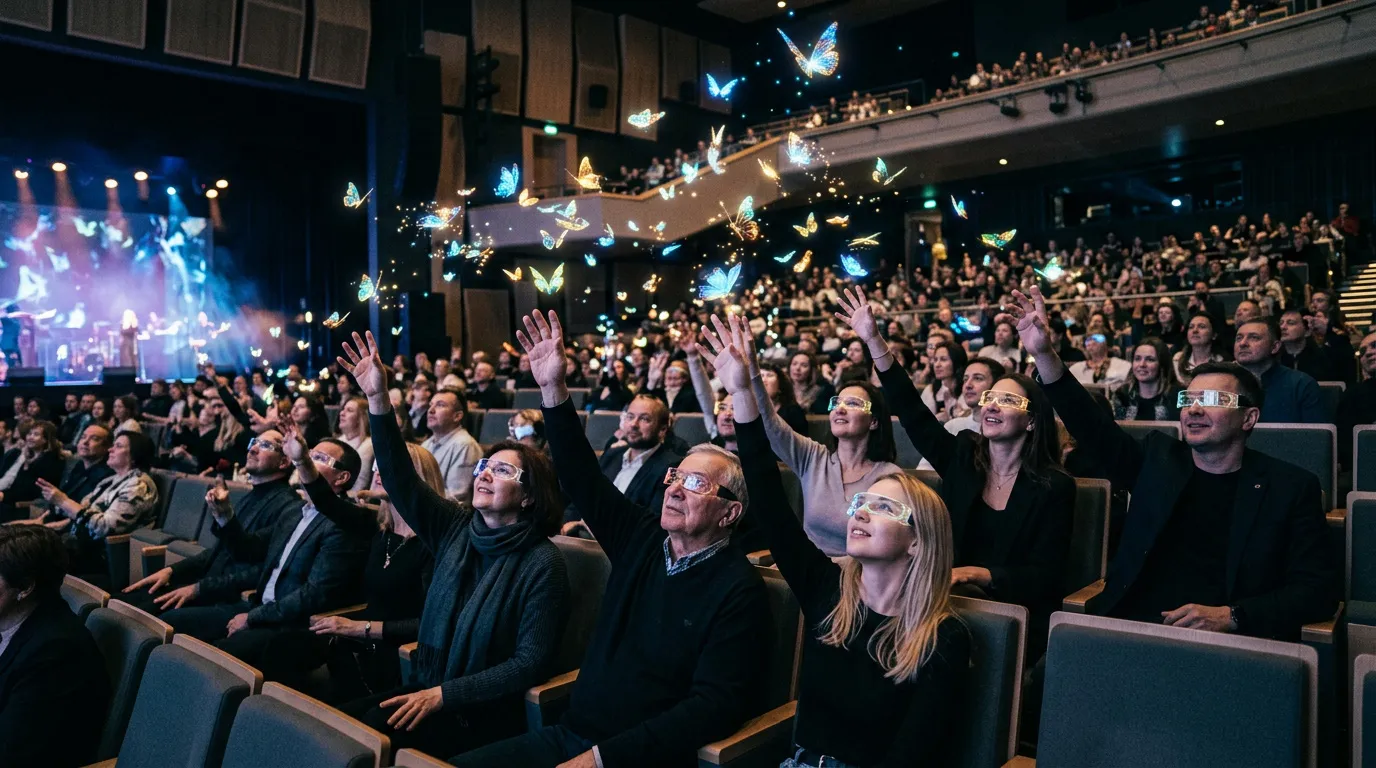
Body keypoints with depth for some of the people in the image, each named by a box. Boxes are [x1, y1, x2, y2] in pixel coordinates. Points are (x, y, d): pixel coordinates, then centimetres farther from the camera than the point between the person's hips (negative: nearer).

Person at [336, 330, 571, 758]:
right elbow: (401, 480, -6)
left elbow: (532, 662, -16)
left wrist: (444, 693, -20)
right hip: (429, 688, 6)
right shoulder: (457, 528, 4)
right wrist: (378, 400, -17)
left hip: (487, 712, -6)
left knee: (369, 733, -21)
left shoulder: (542, 563, -14)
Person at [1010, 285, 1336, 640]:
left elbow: (1318, 588, 3)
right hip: (1130, 628, 2)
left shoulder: (1291, 487, 8)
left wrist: (1229, 616, -12)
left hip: (1226, 640, -1)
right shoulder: (1158, 458, 16)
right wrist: (1043, 354, -7)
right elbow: (1093, 427, 5)